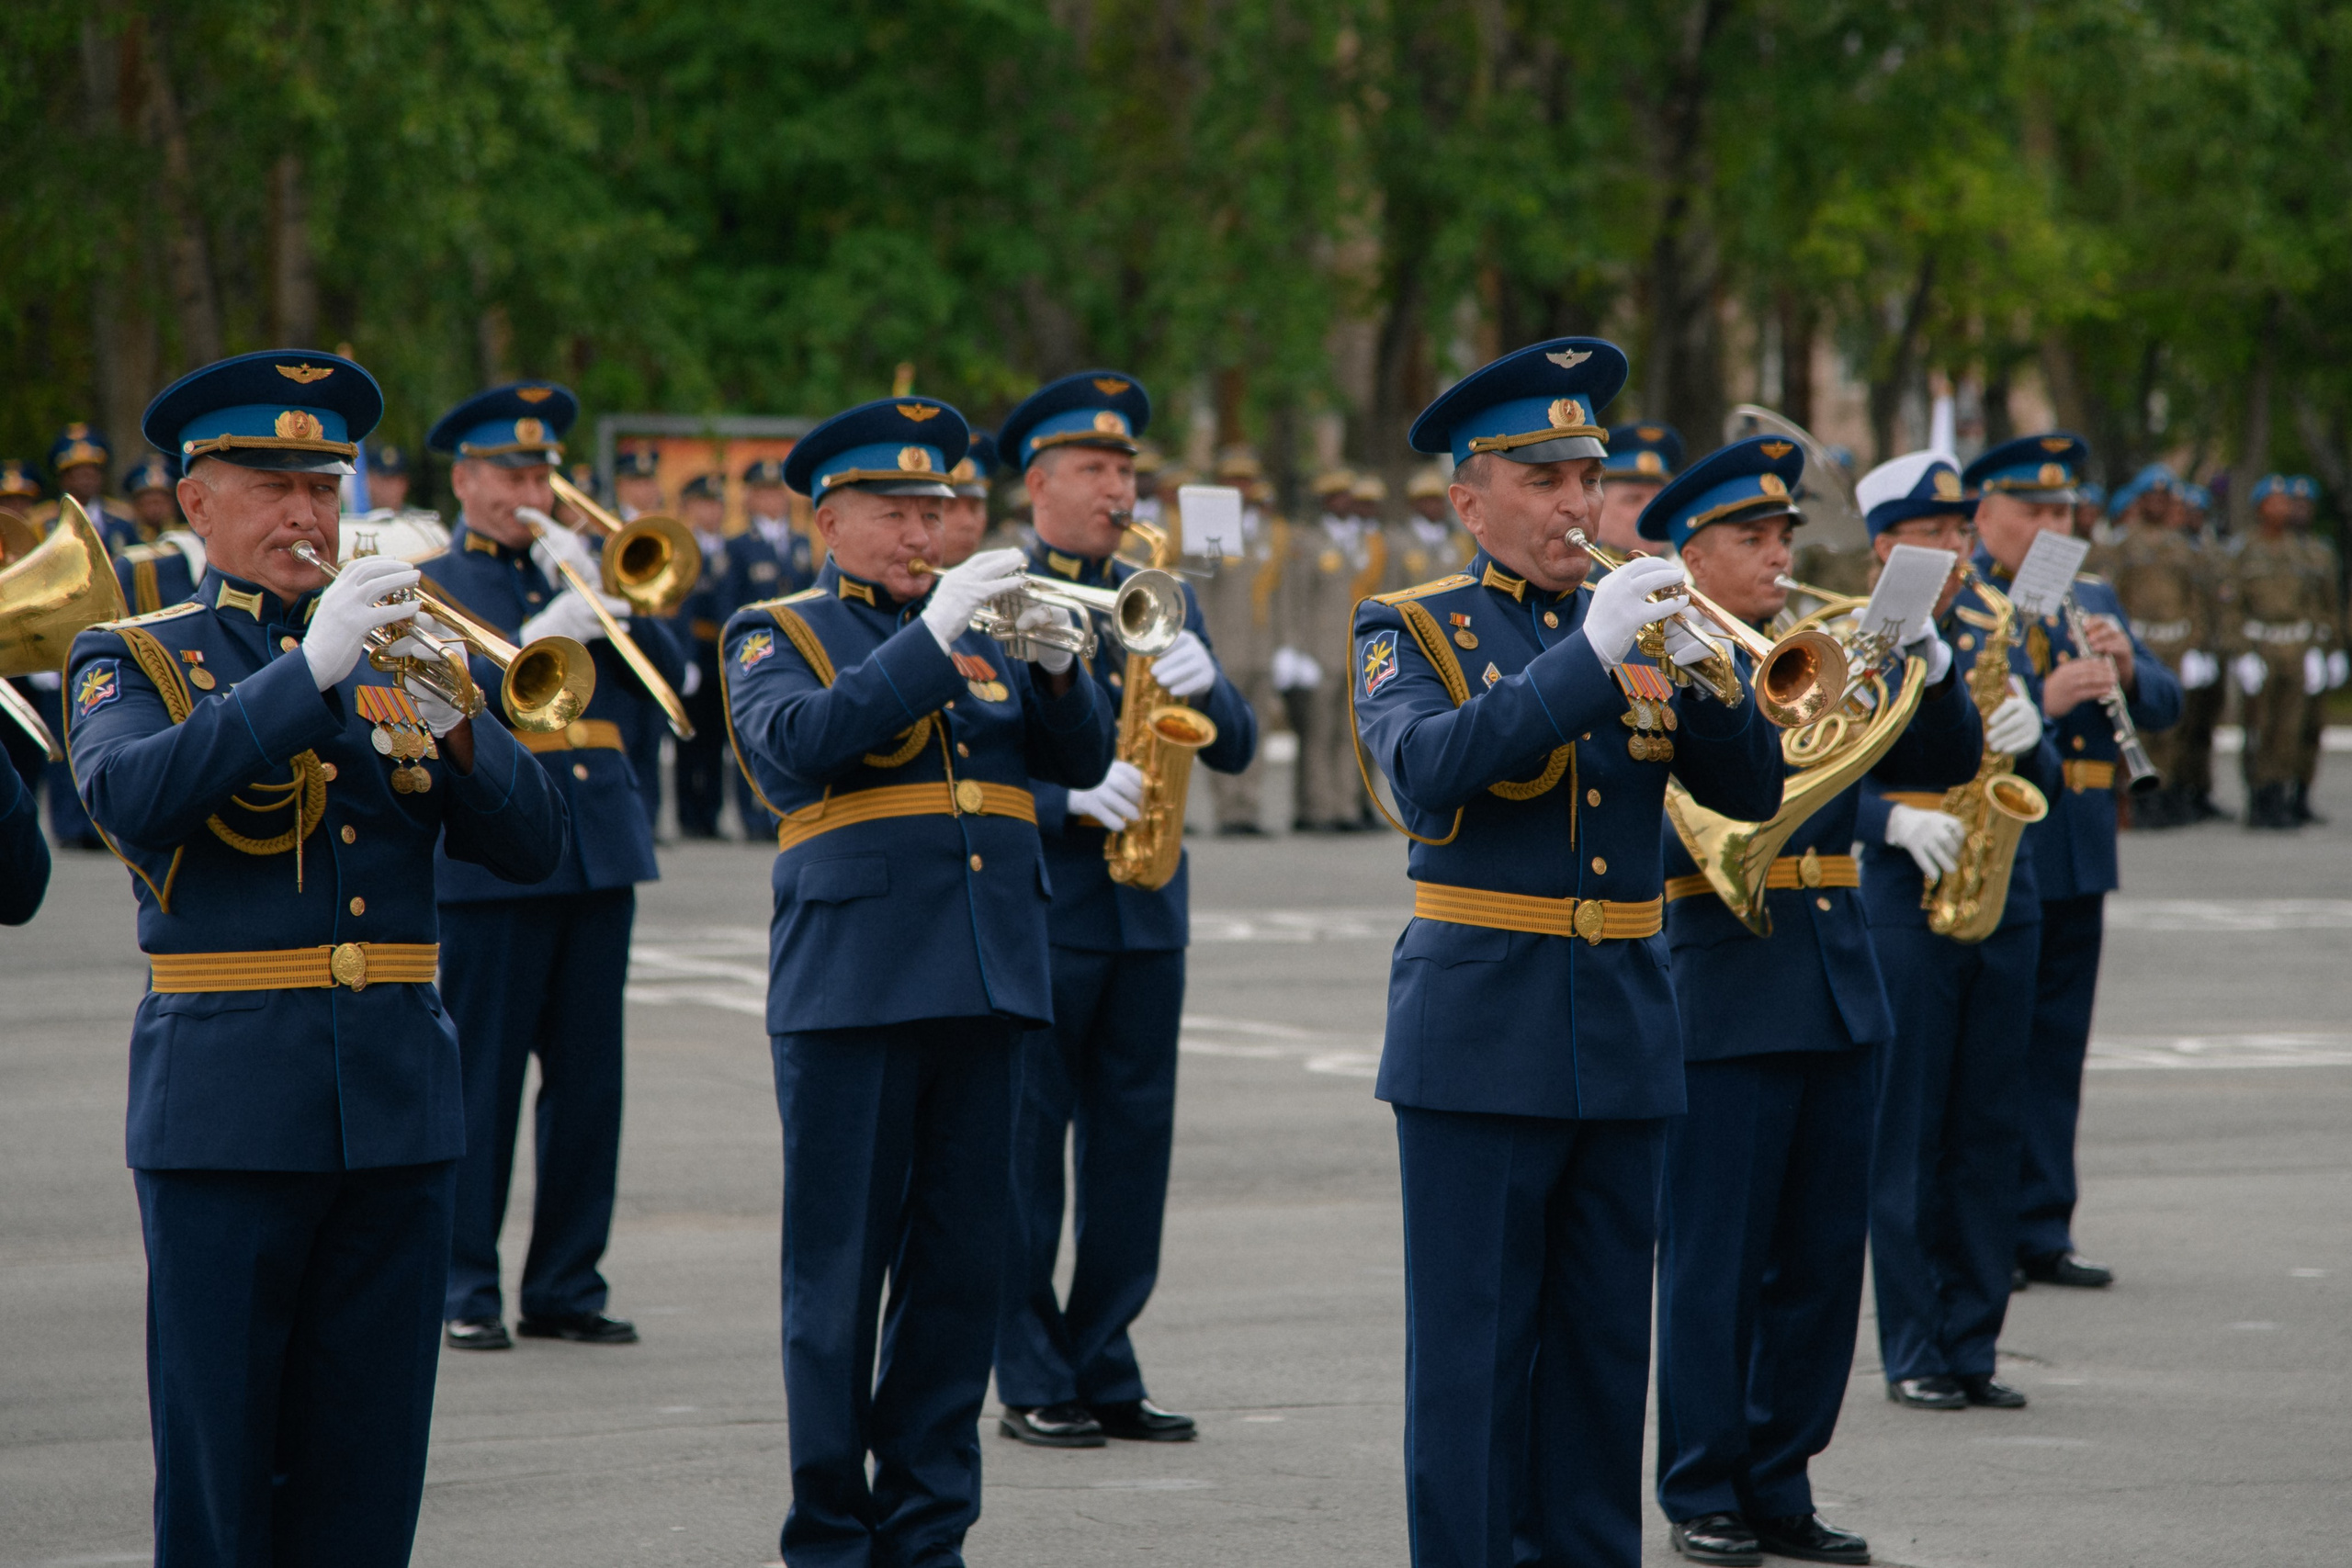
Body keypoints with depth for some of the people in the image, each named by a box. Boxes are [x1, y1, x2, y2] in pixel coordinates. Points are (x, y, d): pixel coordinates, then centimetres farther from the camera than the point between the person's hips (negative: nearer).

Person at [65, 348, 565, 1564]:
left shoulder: (394, 659, 15)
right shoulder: (131, 661, 4)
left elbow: (532, 847, 5)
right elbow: (128, 794, -20)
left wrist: (455, 724, -14)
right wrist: (308, 667, -24)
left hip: (398, 1100, 4)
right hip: (227, 1109, -4)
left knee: (368, 1464, 5)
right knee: (218, 1464, -2)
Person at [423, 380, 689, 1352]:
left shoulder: (572, 571, 18)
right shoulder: (425, 587, 5)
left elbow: (669, 676, 7)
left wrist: (602, 592, -6)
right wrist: (539, 638, -21)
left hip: (601, 850, 5)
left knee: (588, 1079, 5)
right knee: (481, 1078, -3)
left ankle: (565, 1287, 12)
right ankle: (464, 1291, 4)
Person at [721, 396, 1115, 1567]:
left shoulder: (982, 631, 18)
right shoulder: (775, 634, 4)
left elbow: (1081, 759, 12)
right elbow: (798, 739, -16)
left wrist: (1055, 664, -7)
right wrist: (930, 638, -20)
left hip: (982, 986, 5)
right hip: (850, 986, -5)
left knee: (960, 1268, 6)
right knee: (839, 1271, -1)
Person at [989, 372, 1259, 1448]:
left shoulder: (1163, 604, 15)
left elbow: (1234, 750, 9)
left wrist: (1203, 686, -11)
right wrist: (1069, 791, -23)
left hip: (1146, 915, 5)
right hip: (1032, 913, -5)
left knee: (1133, 1148, 6)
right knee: (1025, 1148, -1)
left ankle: (1105, 1372, 14)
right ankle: (1032, 1385, 5)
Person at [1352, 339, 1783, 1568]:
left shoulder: (1634, 626, 11)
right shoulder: (1410, 632, 0)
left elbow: (1749, 790, 2)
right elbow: (1426, 771, -21)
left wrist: (1707, 674, -16)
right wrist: (1590, 659, -27)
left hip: (1622, 1037, 4)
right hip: (1480, 1039, -4)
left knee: (1602, 1343, 8)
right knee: (1472, 1352, -3)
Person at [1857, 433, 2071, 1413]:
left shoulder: (2010, 627, 12)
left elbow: (2044, 783, 11)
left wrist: (2028, 737, -11)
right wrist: (1896, 819, -22)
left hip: (2002, 899, 6)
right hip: (1908, 897, -6)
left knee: (1989, 1132, 7)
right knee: (1906, 1131, -1)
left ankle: (1972, 1347, 13)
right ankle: (1913, 1352, 4)